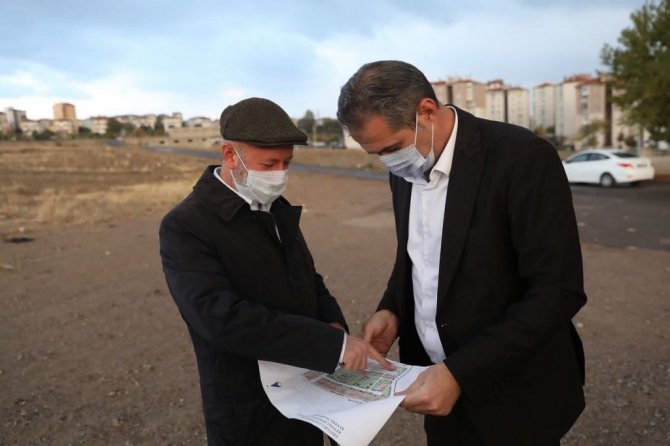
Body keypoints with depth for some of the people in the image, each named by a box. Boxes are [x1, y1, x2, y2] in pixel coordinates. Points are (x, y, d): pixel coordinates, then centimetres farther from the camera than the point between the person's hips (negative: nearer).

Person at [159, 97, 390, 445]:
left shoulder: (278, 207, 4)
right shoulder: (184, 225, -19)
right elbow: (224, 318, -30)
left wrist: (334, 325, -9)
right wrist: (333, 344, -32)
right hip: (251, 415, -6)